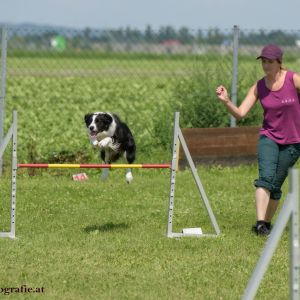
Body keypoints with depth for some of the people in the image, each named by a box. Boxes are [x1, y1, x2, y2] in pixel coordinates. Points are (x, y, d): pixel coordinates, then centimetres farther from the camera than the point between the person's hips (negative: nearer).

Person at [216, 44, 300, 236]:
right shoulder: (259, 87, -3)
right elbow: (240, 113, -7)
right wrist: (226, 101, -24)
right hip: (269, 138, 1)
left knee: (275, 186, 2)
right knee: (266, 177, -21)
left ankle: (266, 223, 18)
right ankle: (260, 223, -28)